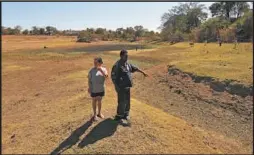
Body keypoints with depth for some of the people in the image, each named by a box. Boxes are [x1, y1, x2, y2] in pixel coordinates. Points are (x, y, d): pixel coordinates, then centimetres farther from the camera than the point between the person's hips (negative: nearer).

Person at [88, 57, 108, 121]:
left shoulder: (103, 69, -5)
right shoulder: (92, 70, -8)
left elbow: (106, 76, -22)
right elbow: (89, 79, -3)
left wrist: (101, 70, -31)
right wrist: (89, 87, -8)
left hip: (101, 89, 2)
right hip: (93, 89, -2)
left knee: (99, 101, 17)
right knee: (94, 101, 11)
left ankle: (99, 113, 35)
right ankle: (95, 115, 25)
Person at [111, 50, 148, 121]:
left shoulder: (127, 64, 8)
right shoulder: (117, 65, -17)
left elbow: (135, 68, 21)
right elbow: (113, 76, -16)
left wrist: (143, 72, 24)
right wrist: (117, 86, -18)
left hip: (127, 86, 8)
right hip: (121, 87, -8)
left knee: (127, 101, 15)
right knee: (122, 102, -4)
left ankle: (125, 114, 31)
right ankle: (119, 116, 13)